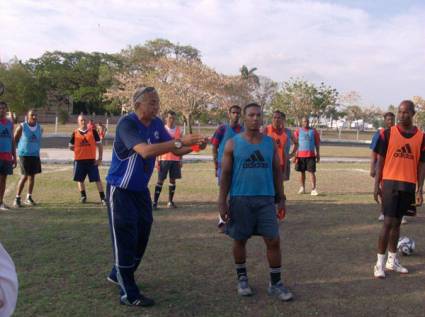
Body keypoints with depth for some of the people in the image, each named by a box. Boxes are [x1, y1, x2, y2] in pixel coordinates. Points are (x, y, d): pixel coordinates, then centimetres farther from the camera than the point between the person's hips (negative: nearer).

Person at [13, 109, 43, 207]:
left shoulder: (39, 128, 5)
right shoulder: (22, 127, -7)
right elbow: (14, 140, -1)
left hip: (35, 155, 5)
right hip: (24, 155, -5)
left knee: (32, 176, 8)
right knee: (24, 176, -9)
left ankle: (29, 198, 19)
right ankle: (17, 198, 1)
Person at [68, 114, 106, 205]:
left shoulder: (93, 131, 1)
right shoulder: (75, 133, 4)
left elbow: (99, 145, 3)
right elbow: (71, 147, 13)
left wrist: (100, 158, -4)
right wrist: (78, 149, -5)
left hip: (92, 160, -2)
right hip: (79, 160, 2)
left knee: (97, 179, -4)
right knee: (80, 179, 10)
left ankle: (102, 198, -2)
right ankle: (83, 196, 25)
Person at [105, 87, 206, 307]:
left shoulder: (156, 124, 0)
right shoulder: (127, 123, -23)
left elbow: (175, 151, 3)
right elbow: (145, 151, -39)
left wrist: (194, 145, -17)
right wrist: (180, 141, -40)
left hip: (141, 189, 8)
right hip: (120, 190, -8)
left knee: (141, 237, 16)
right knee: (126, 239, -4)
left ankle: (118, 275, 37)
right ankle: (128, 294, 6)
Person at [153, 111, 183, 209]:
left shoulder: (178, 130, 7)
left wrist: (180, 160, 8)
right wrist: (158, 160, -7)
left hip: (175, 159, 3)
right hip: (164, 159, -3)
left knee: (173, 180, 6)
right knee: (160, 180, -1)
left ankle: (170, 201, 15)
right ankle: (155, 202, 2)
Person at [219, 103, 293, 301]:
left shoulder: (270, 143, 6)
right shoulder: (233, 144, -2)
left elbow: (277, 171, 11)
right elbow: (225, 174, -1)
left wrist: (280, 197, 8)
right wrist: (222, 201, -6)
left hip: (266, 199, 2)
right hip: (240, 199, -1)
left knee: (273, 240, -1)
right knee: (240, 240, 10)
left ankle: (275, 283, 13)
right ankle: (242, 278, 29)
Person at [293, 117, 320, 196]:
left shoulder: (313, 131, 6)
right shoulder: (298, 131, 4)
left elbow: (317, 144, 8)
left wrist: (318, 154, 4)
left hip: (311, 155, 0)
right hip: (300, 155, 0)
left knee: (312, 172, -5)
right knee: (302, 172, 8)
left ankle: (314, 189, -6)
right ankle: (302, 188, 20)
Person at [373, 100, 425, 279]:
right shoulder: (388, 133, -3)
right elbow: (380, 160, -1)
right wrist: (376, 185, -5)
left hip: (409, 185, 3)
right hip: (390, 183, -3)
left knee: (397, 222, 12)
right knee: (388, 222, -7)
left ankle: (392, 261, 23)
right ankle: (380, 263, 1)